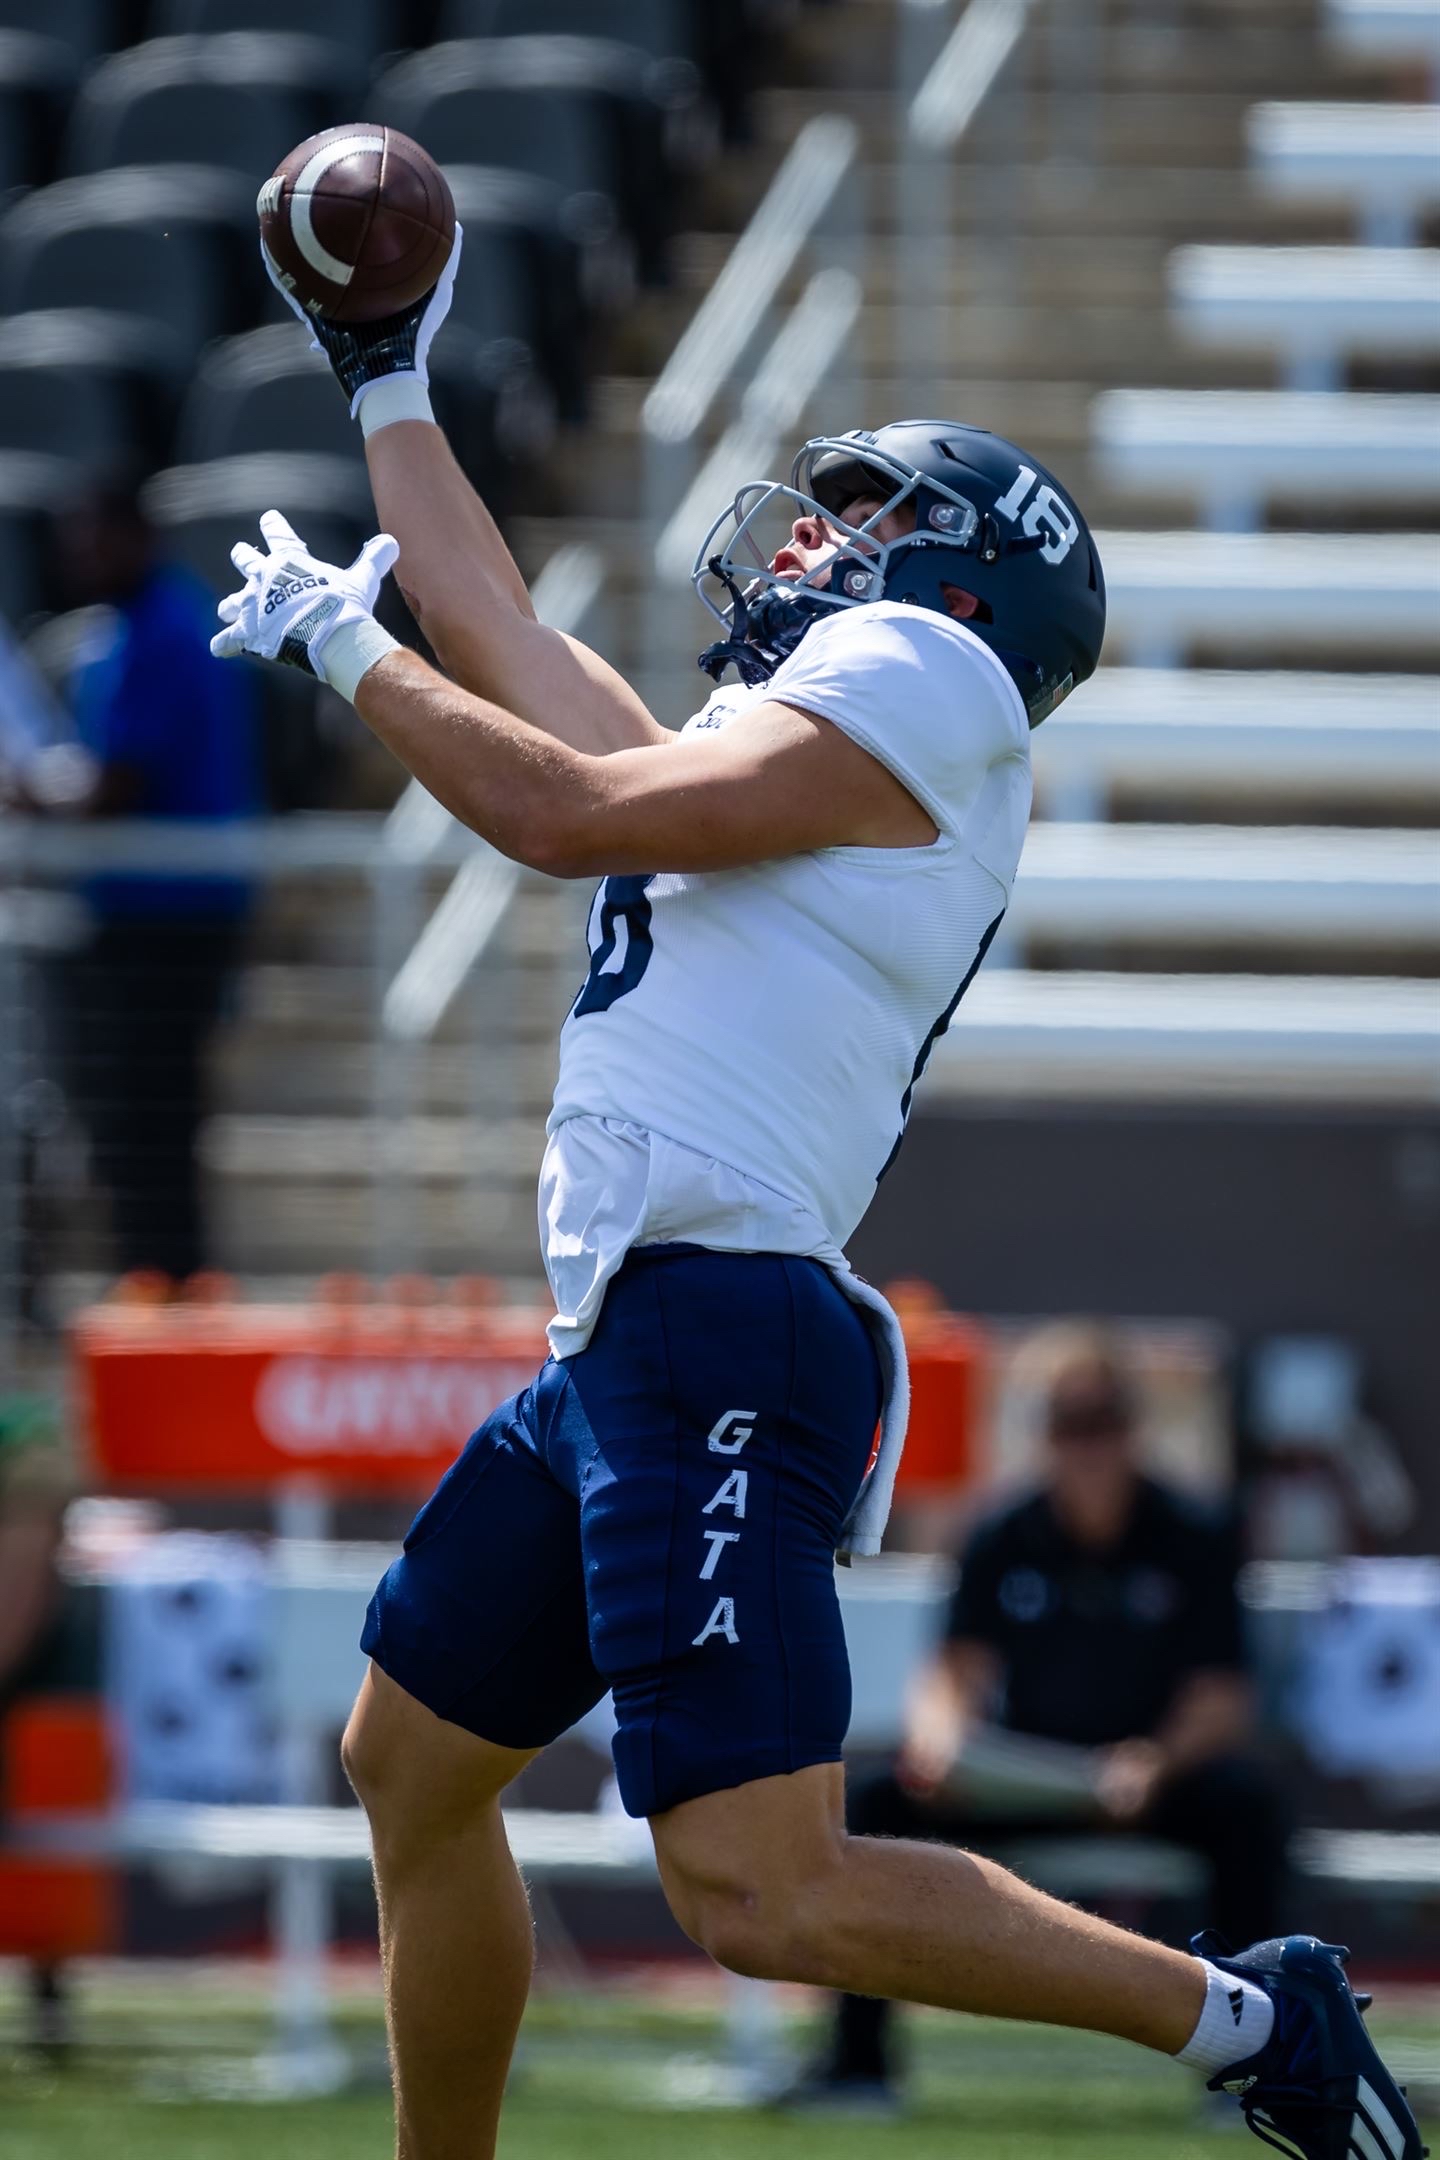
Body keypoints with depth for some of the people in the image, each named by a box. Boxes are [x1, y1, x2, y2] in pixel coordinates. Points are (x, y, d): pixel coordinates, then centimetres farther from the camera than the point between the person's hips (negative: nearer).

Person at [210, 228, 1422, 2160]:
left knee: (765, 1896, -18)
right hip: (621, 1352, 10)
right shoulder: (812, 727, 22)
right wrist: (390, 390, 38)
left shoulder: (920, 676, -5)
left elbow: (567, 810, -11)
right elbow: (532, 682, 30)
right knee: (413, 1767, 20)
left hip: (715, 1340, -10)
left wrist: (342, 646, 1)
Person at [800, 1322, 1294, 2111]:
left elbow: (1221, 1699, -11)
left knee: (1245, 1801, -35)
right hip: (1019, 1780, 2)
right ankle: (858, 2060, -20)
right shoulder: (1002, 1540, 1)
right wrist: (938, 1733, -32)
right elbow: (958, 1669, -8)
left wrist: (1159, 1762, -33)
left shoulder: (1191, 1539, -5)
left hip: (1155, 1776, -2)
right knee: (874, 1801, -23)